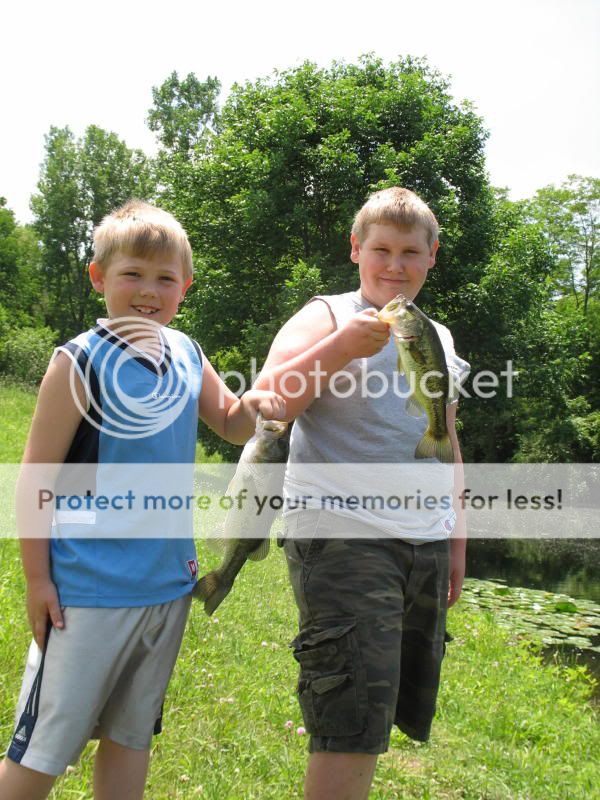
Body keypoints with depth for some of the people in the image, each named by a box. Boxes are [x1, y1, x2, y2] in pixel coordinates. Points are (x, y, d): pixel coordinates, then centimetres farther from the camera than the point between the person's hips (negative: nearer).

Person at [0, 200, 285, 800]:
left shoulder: (186, 355, 3)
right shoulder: (81, 362, -14)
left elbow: (230, 425, 16)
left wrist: (254, 404, -7)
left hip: (168, 582, 6)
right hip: (91, 588, -5)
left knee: (130, 733, 20)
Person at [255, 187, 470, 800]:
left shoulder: (438, 337, 18)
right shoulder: (326, 317, -1)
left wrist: (456, 536, 21)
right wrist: (341, 347, -25)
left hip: (425, 542, 7)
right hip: (343, 536, -7)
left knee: (398, 710, 16)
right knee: (353, 727, -9)